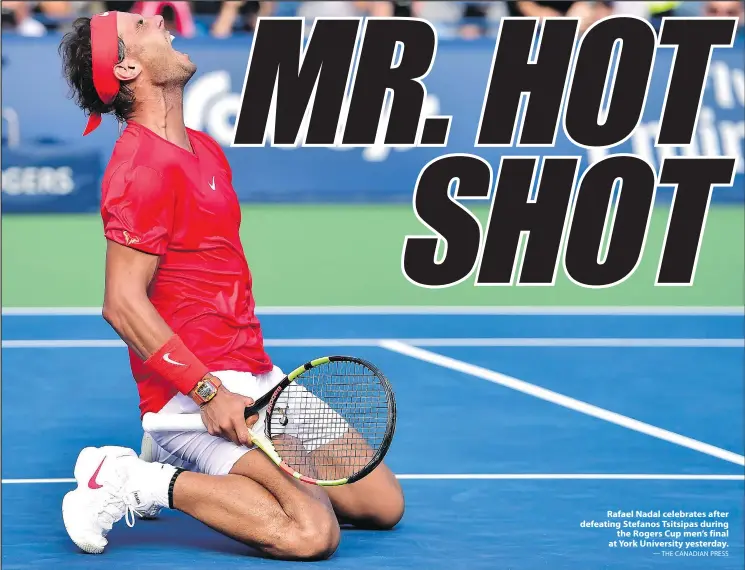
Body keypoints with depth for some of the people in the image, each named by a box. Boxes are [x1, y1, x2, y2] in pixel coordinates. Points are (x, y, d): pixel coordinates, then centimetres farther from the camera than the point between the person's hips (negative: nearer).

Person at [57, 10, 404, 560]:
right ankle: (137, 483, -9)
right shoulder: (142, 165, -15)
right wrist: (210, 392, -25)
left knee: (383, 504, 8)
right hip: (191, 393, -9)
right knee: (312, 532, -24)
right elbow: (123, 305, -21)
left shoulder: (206, 149, 15)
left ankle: (176, 459, 13)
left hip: (260, 379, 10)